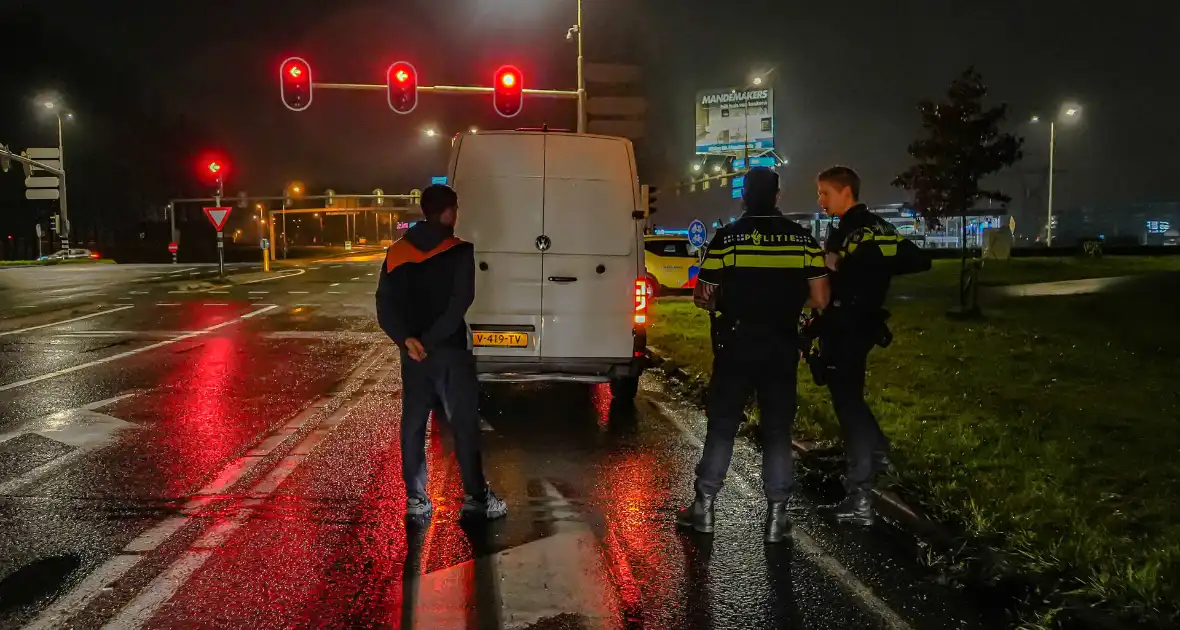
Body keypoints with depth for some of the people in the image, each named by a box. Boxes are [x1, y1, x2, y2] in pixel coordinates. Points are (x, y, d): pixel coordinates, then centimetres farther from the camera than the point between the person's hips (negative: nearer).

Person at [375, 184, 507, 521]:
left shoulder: (397, 252, 6)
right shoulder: (460, 251, -9)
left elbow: (384, 303, -3)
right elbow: (460, 303, -18)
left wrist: (406, 339, -12)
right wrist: (431, 340, -16)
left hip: (413, 352, 5)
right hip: (450, 350, -4)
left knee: (413, 424, 10)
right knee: (465, 424, 3)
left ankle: (416, 498, 14)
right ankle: (476, 498, 8)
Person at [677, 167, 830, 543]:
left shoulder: (727, 237, -6)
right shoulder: (803, 239, 0)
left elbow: (702, 297, -3)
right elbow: (819, 300, -1)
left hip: (735, 347, -1)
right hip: (782, 349, 1)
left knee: (721, 427, 9)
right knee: (778, 430, 9)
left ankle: (704, 507, 14)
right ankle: (776, 515, 11)